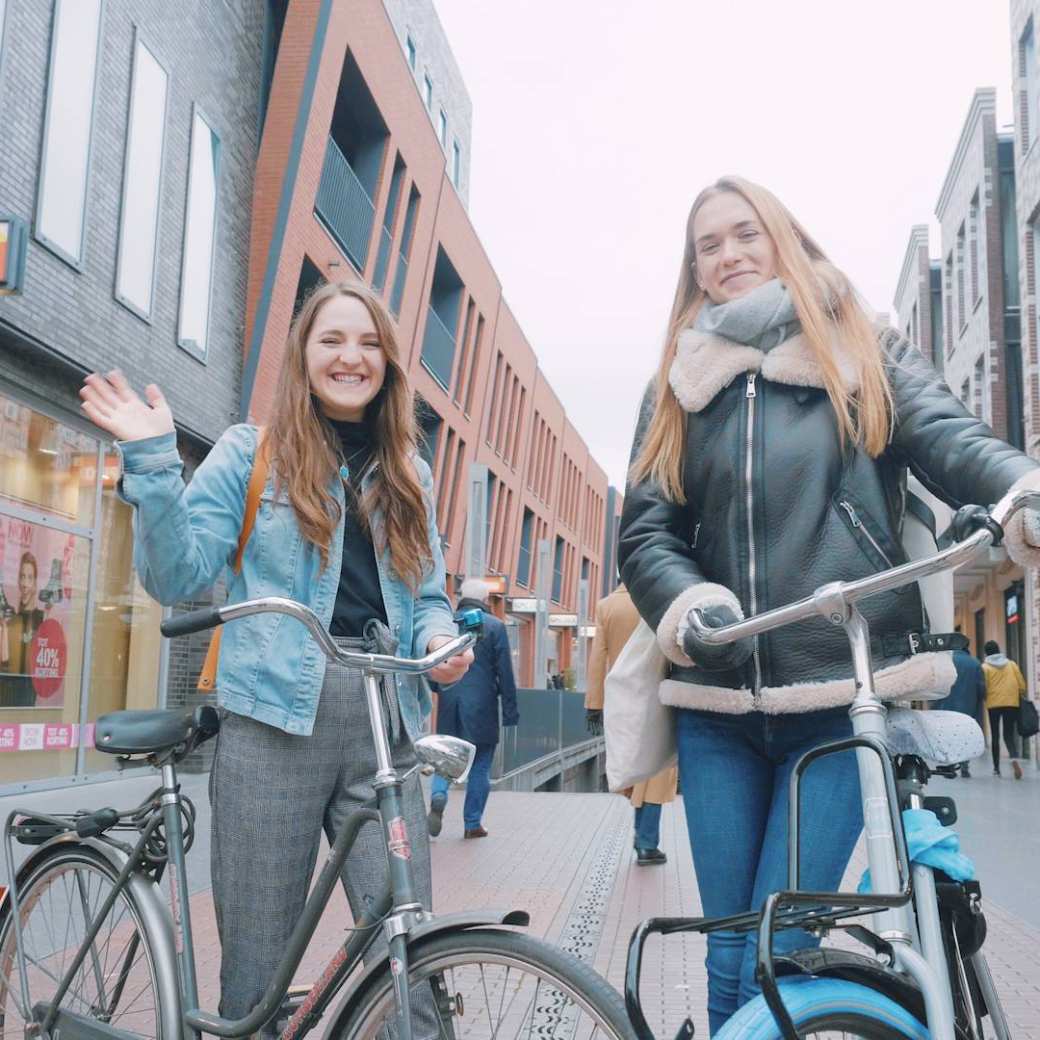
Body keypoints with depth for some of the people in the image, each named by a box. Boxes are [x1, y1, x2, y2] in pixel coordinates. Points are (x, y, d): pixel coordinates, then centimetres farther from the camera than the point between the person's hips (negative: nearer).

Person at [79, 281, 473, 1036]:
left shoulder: (408, 473, 17)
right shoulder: (250, 453, 7)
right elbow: (179, 576, -1)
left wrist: (438, 636, -4)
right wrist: (151, 461, -11)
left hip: (385, 727, 3)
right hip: (275, 718, -2)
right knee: (259, 952, 5)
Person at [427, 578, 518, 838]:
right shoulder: (494, 626, -3)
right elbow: (505, 674, -4)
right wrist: (510, 712, 0)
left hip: (449, 707, 2)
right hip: (481, 708, -2)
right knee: (480, 766, 8)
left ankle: (438, 796, -14)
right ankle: (472, 823, 10)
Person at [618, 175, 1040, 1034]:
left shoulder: (868, 357, 11)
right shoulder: (680, 386, 16)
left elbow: (950, 439, -6)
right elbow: (644, 530, 7)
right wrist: (686, 602, -16)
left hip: (845, 693, -2)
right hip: (718, 704, 3)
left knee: (774, 961, -7)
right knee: (728, 960, 7)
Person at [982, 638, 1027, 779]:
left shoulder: (985, 667, -1)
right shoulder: (1011, 664, 7)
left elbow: (983, 688, -7)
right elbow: (1022, 685, 5)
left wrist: (985, 699, 13)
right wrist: (1021, 698, 21)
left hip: (993, 704, -1)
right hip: (1012, 703, 1)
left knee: (995, 736, 10)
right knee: (1009, 734, 6)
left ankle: (996, 768, 13)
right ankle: (1014, 758, -23)